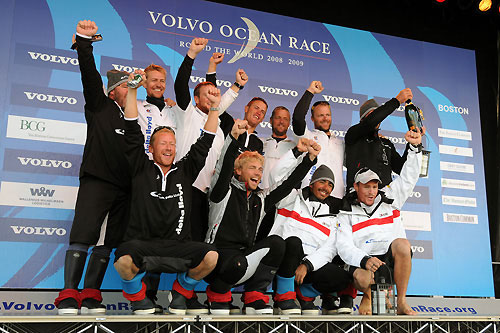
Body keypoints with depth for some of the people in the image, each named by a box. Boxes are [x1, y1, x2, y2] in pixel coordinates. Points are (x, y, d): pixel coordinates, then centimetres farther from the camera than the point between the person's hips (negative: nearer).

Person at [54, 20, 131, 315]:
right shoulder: (100, 107, 10)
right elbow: (90, 74, -2)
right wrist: (84, 40, -11)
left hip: (124, 187, 5)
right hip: (97, 180, -5)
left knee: (107, 242, 3)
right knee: (83, 236, -12)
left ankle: (90, 298, 7)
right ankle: (68, 298, -10)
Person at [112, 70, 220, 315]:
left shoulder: (185, 171, 15)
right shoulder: (141, 169, 8)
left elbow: (204, 144, 12)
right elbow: (133, 134, 1)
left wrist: (215, 107, 5)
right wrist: (132, 91, -6)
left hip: (177, 246, 3)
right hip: (141, 243, -2)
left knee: (211, 256, -24)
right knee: (124, 260, -36)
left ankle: (182, 291, 9)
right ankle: (137, 295, 3)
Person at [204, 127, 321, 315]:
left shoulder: (261, 199, 18)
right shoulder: (225, 192, 3)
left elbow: (289, 182, 11)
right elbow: (224, 168, -16)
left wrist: (310, 157, -1)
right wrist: (234, 137, -33)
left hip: (247, 255, 5)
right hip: (220, 253, -5)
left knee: (276, 243, -19)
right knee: (239, 264, -37)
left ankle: (255, 298, -11)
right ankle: (217, 295, -2)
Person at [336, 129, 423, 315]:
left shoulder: (389, 199, 16)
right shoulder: (346, 214, 7)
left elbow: (409, 177, 11)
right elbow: (344, 246, -6)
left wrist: (415, 147, -4)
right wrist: (364, 260, -26)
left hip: (392, 258, 2)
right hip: (363, 261, -2)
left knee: (402, 244, -32)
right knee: (362, 279, -37)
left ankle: (401, 302, -16)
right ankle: (368, 295, 5)